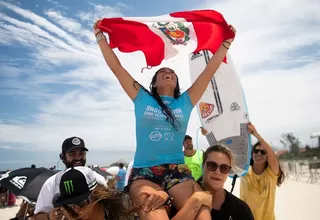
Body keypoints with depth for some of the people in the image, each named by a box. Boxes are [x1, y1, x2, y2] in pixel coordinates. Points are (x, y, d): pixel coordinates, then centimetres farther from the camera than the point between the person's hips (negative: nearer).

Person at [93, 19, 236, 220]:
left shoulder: (185, 102, 15)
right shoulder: (142, 99, 13)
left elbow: (209, 72, 17)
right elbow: (116, 67, 14)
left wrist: (226, 43, 20)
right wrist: (100, 37, 17)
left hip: (178, 172, 2)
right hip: (144, 173, -2)